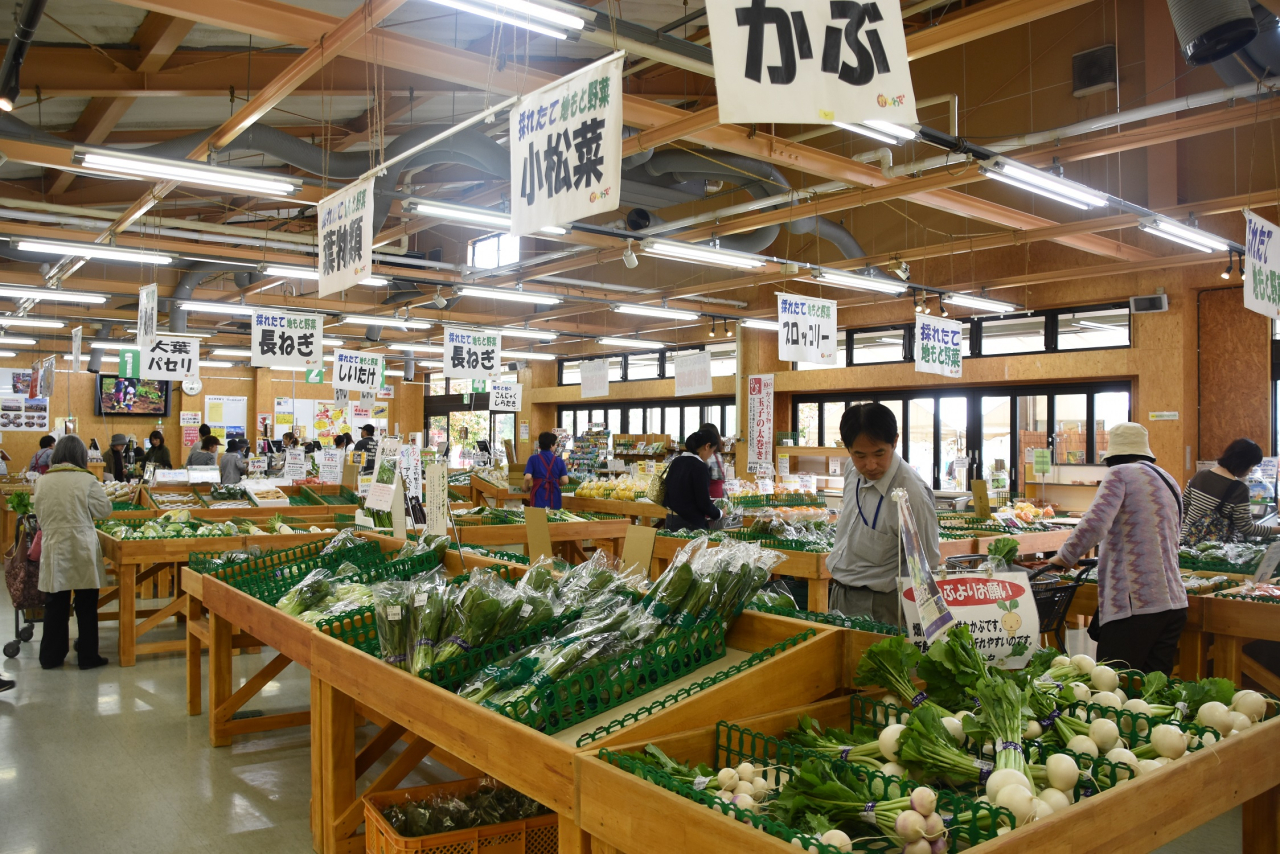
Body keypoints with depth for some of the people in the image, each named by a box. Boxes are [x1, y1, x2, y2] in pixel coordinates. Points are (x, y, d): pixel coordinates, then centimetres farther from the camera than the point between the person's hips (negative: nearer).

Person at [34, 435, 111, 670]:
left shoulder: (42, 481, 0)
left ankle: (50, 656, 20)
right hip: (82, 549, -3)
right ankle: (87, 656, 12)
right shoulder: (87, 480, -11)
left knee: (56, 605, 12)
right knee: (86, 605, 6)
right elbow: (104, 510, -4)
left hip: (53, 548, 3)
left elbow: (39, 514, 10)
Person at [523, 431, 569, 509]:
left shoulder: (533, 459, -2)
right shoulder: (559, 461, 3)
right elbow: (565, 481, -3)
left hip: (538, 497, -1)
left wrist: (526, 488, 7)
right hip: (554, 498, 2)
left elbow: (528, 477, -13)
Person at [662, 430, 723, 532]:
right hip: (691, 523, -8)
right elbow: (704, 503, -15)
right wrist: (719, 514, 2)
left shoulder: (675, 462, 7)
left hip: (671, 520, 8)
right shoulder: (700, 467, -16)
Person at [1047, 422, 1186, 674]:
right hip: (1174, 603, 8)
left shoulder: (1120, 473, -4)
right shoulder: (1169, 481, 20)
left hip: (1134, 604, -8)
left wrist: (1065, 557, -4)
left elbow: (1094, 524, -18)